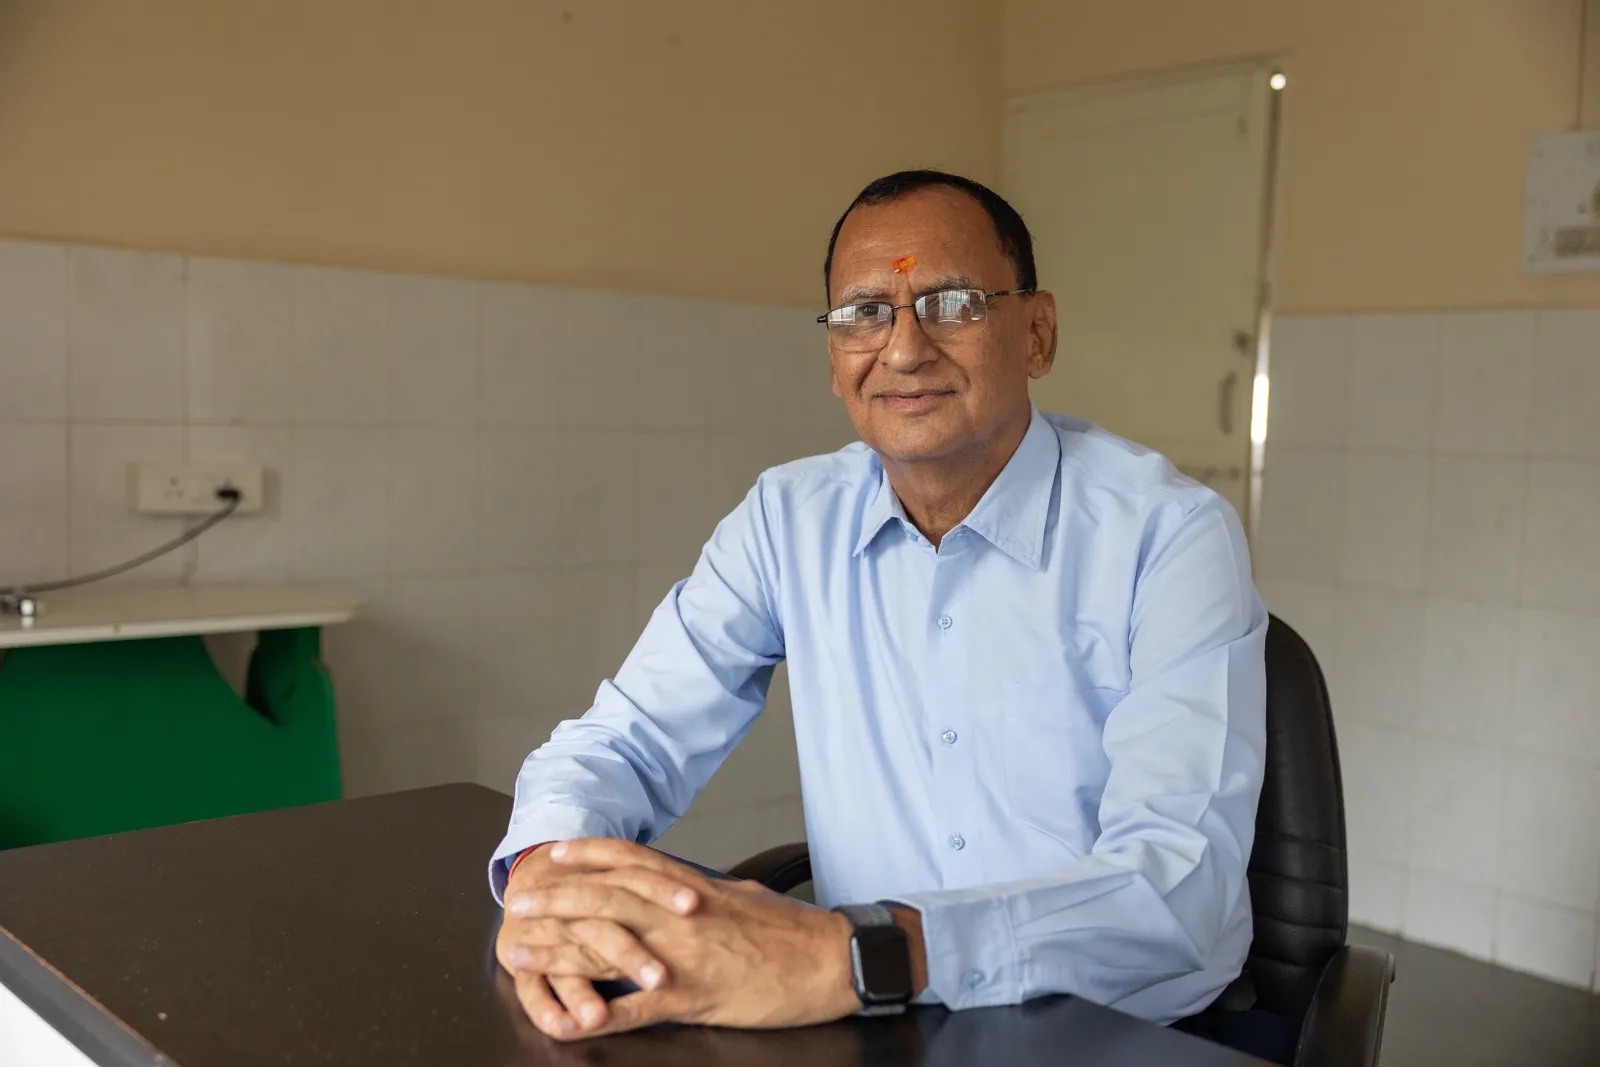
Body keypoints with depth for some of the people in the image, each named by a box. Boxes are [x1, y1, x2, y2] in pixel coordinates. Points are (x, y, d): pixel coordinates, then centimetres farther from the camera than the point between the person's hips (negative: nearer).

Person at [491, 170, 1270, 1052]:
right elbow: (622, 741, 1)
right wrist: (548, 875, -22)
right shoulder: (788, 522, 1)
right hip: (878, 1037, 2)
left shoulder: (1171, 538, -12)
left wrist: (847, 955, -36)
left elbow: (1181, 889, -22)